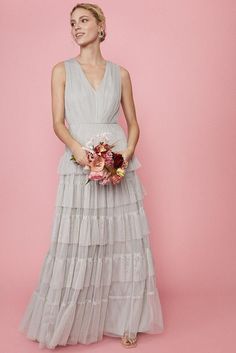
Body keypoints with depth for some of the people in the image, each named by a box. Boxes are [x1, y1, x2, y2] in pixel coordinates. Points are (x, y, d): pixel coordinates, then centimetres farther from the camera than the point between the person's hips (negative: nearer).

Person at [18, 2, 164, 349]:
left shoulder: (120, 73, 10)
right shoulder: (62, 70, 7)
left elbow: (133, 123, 12)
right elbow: (58, 123, 0)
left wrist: (127, 153, -8)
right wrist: (79, 151, -19)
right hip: (79, 166, -1)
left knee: (125, 243, 4)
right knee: (75, 247, 1)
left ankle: (125, 321, 21)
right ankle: (68, 323, 20)